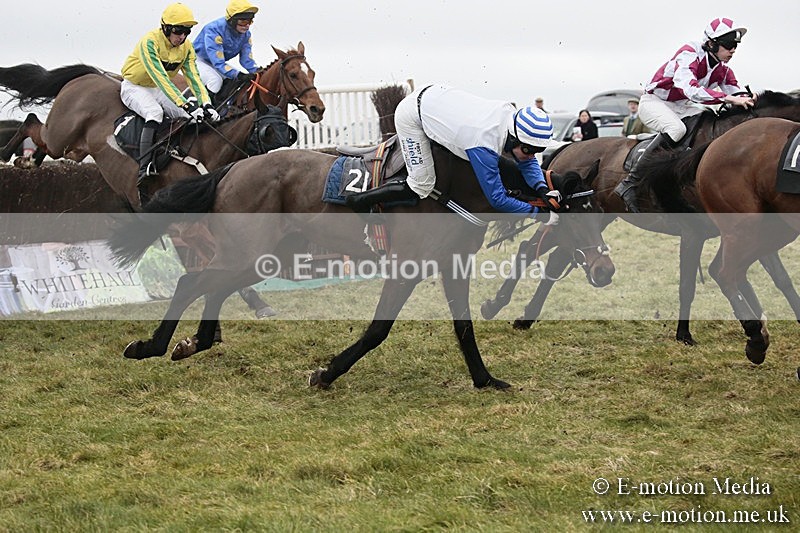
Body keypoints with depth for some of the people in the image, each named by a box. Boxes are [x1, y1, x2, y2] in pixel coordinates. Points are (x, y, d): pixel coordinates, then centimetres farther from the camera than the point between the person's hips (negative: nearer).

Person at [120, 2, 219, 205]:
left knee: (188, 117, -14)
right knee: (155, 113, -35)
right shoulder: (150, 42, -29)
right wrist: (185, 104, -46)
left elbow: (193, 77, -14)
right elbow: (161, 78, -38)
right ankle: (144, 171, -41)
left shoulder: (186, 47, -7)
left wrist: (205, 104, -32)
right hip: (134, 87, -7)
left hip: (159, 90, 7)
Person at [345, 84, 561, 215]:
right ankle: (360, 201, 5)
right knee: (421, 186, -11)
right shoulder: (484, 146, -37)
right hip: (412, 115, -8)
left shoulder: (512, 113, -16)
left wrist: (542, 188, -16)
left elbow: (527, 161, 0)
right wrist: (537, 212, -26)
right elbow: (497, 199, -29)